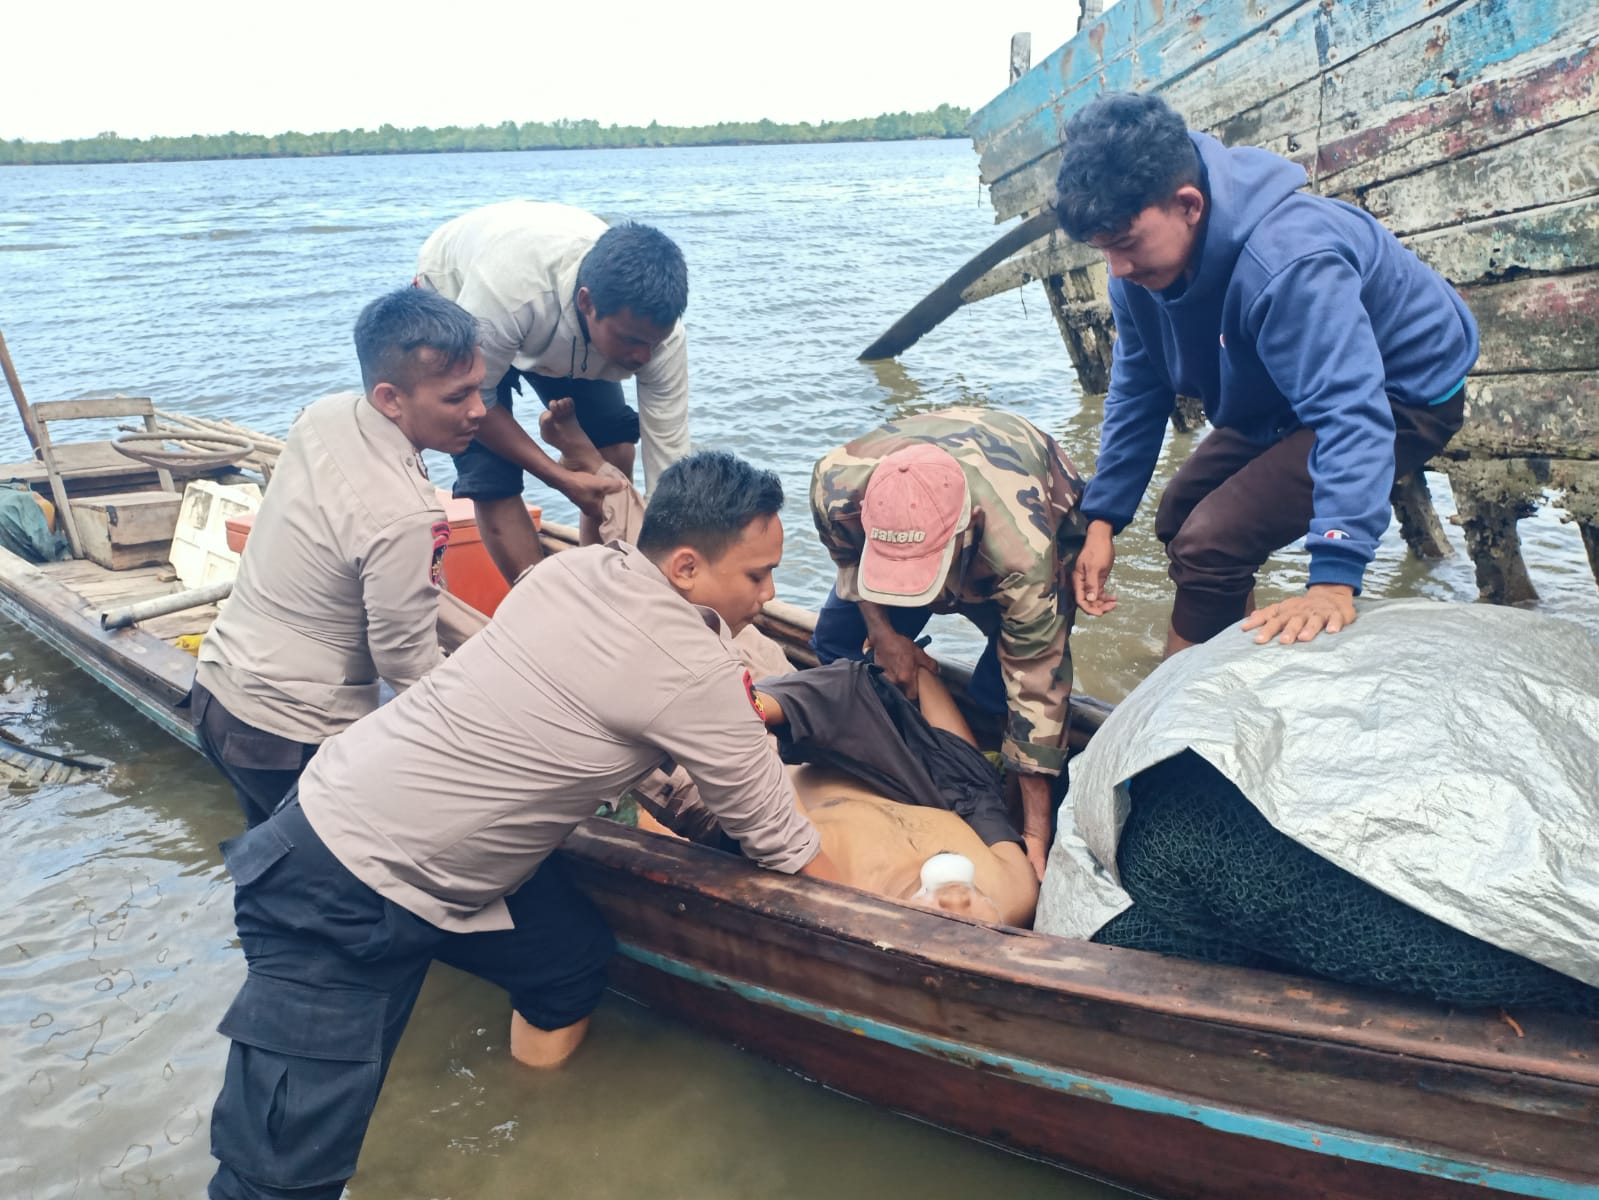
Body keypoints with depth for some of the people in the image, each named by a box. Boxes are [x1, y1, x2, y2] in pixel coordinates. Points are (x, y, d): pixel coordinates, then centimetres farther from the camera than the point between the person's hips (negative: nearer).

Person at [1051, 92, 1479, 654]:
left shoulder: (1286, 261, -39)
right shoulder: (1142, 258, -13)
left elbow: (1351, 415, -45)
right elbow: (1136, 392, -3)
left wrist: (1334, 580, -52)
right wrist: (1102, 519, -5)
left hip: (1404, 393, -9)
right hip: (1284, 395, 9)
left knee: (1213, 543, -23)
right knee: (1180, 517, 9)